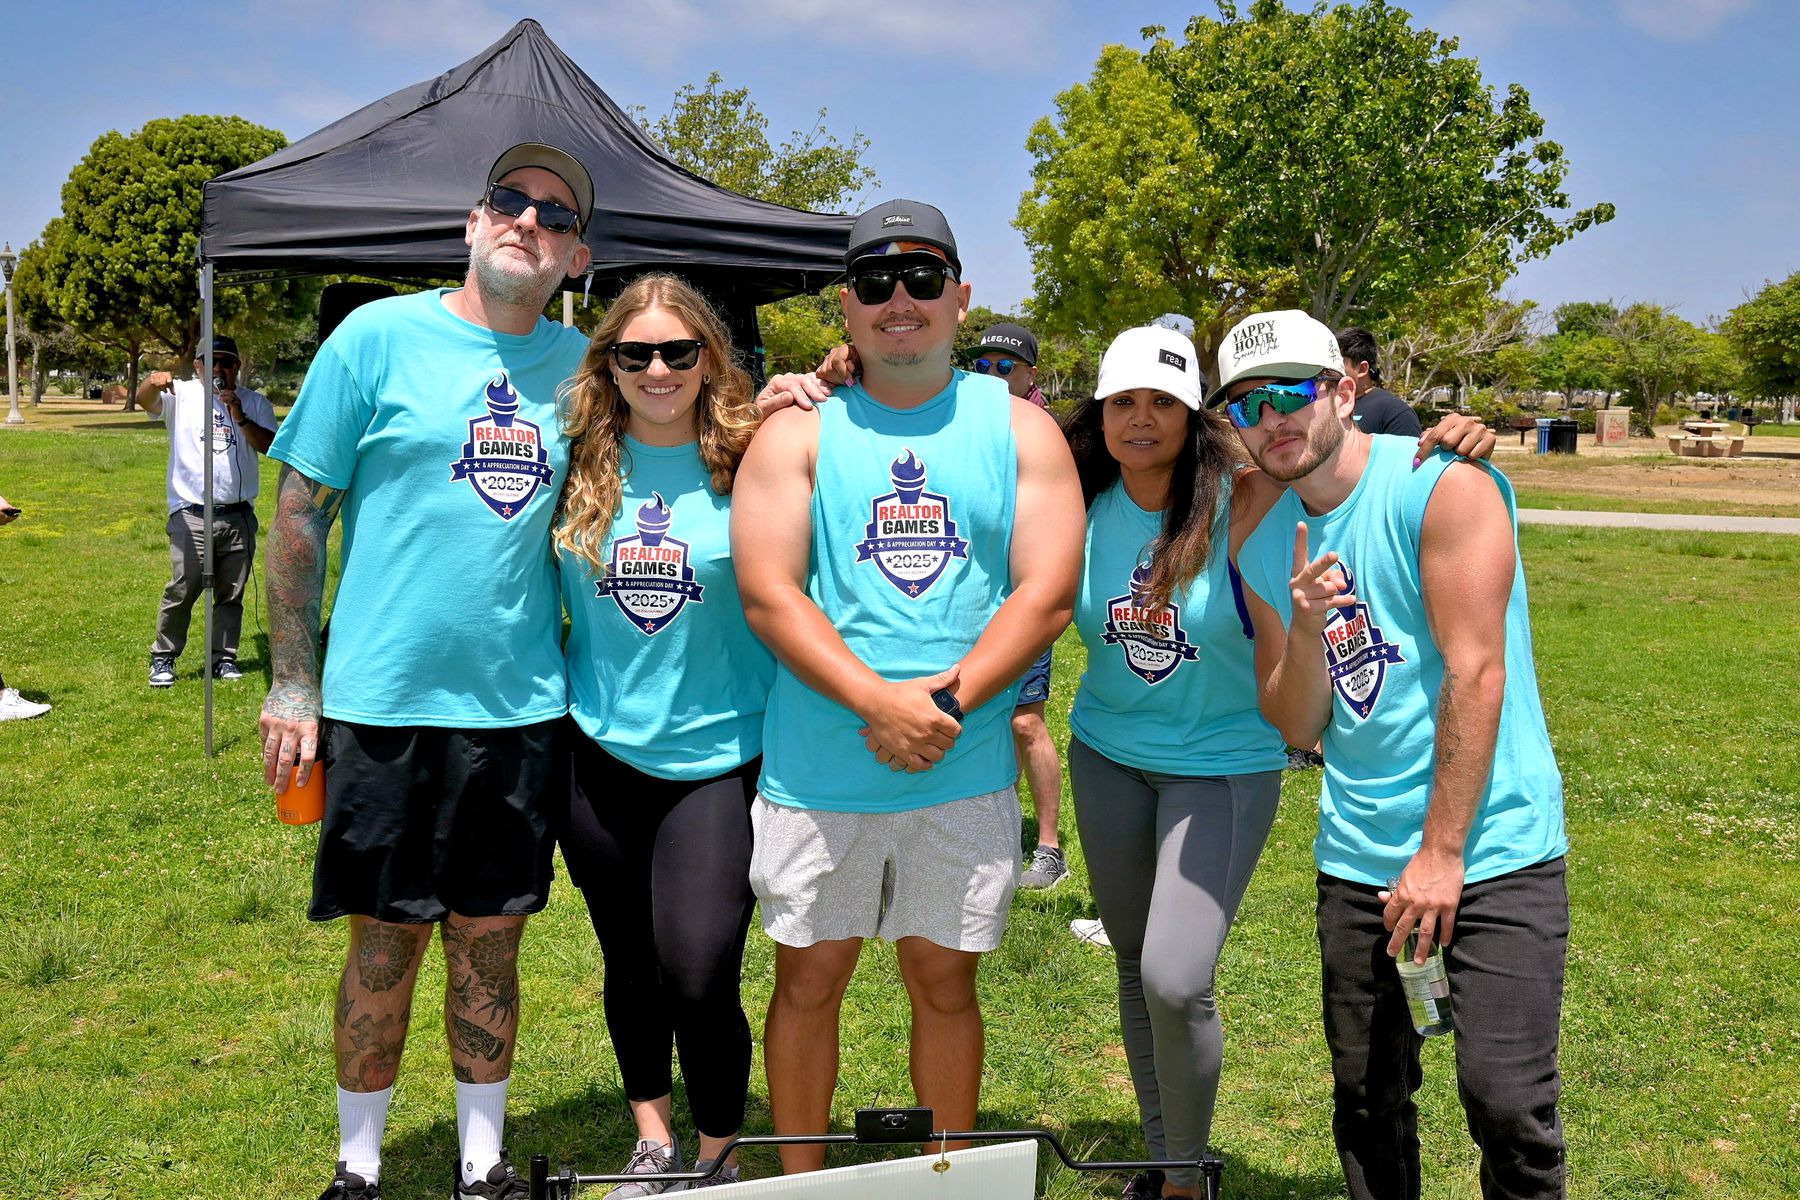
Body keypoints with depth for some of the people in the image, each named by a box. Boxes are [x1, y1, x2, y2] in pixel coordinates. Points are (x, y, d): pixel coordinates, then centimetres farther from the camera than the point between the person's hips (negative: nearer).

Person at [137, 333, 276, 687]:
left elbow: (270, 445, -3)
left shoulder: (254, 402, 9)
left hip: (239, 516, 3)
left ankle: (224, 658, 19)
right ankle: (163, 658, 5)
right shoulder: (181, 394, 4)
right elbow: (144, 400, -15)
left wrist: (241, 418, -17)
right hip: (192, 515, -3)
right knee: (182, 590, -7)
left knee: (231, 594, 9)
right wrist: (153, 382, -38)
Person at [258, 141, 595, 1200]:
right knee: (385, 944, 8)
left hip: (522, 710, 3)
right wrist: (293, 684, -5)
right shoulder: (380, 337, -3)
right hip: (384, 705, -2)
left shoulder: (577, 360, 6)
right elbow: (301, 514, -2)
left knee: (491, 942, 12)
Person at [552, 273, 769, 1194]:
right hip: (601, 754, 3)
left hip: (718, 756, -3)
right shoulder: (579, 464, 2)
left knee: (699, 978, -8)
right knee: (630, 966, 17)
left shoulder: (749, 461, -6)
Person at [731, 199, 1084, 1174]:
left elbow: (1047, 593, -4)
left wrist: (946, 700, -18)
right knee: (808, 980, 11)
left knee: (945, 982, 12)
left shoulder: (1021, 429, 4)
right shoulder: (796, 434, 2)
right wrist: (880, 702, -20)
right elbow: (767, 592, -8)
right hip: (815, 771, 0)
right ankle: (797, 1184, 29)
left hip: (966, 774, 1)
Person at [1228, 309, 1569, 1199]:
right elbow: (1298, 727, 7)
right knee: (1366, 1097, 11)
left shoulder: (1443, 484, -9)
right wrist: (1304, 627, -13)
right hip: (1356, 858, 5)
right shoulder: (1264, 546, 8)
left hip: (1490, 846, -5)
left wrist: (1442, 851, -15)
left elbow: (1476, 671, -14)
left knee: (1507, 1100, -8)